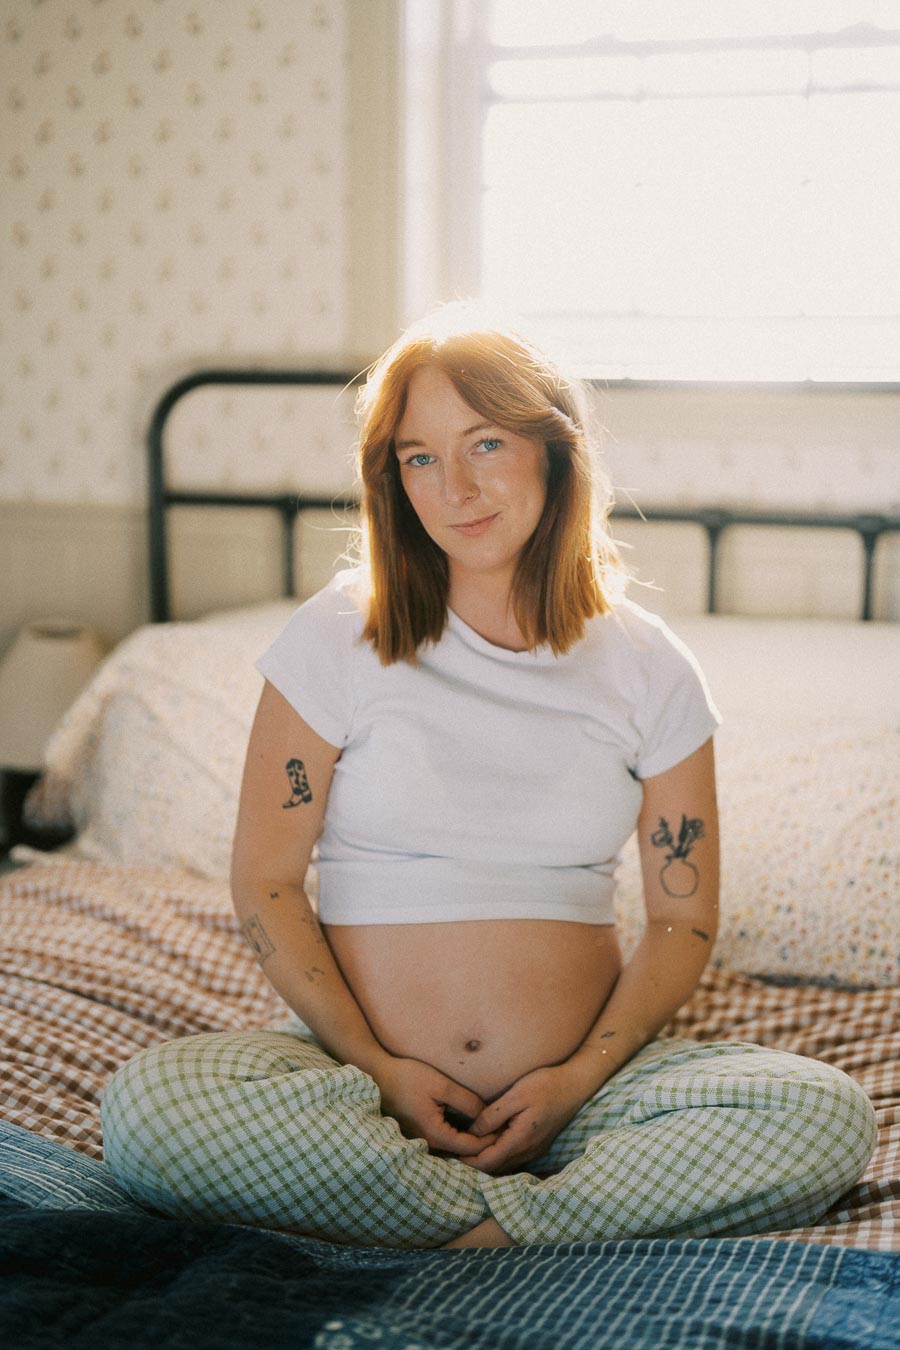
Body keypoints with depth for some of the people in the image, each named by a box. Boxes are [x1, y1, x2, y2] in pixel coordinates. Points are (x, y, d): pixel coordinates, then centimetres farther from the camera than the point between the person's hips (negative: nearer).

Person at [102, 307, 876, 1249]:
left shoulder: (647, 669, 4)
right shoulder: (336, 638, 0)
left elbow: (684, 920, 6)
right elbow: (264, 885, 0)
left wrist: (578, 1079, -8)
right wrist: (377, 1067, -10)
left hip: (580, 1089, 1)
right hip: (367, 1076, 0)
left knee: (827, 1116, -23)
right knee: (150, 1107, -30)